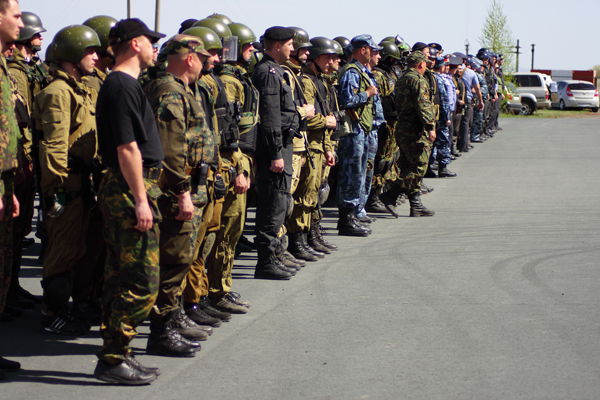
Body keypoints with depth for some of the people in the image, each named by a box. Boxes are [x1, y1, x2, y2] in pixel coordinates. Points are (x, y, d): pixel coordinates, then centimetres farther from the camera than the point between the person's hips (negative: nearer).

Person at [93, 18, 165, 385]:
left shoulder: (120, 84, 17)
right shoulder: (123, 86, -14)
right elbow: (128, 148, -20)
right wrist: (141, 199, -20)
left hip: (123, 190, 11)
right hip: (131, 189, -11)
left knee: (121, 279, 13)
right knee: (142, 283, -8)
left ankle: (116, 354, 19)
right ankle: (113, 359, -4)